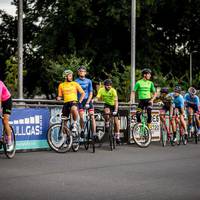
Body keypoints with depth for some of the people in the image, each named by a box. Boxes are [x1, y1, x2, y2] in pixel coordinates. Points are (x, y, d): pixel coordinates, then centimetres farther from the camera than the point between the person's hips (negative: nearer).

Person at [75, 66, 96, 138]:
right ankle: (82, 130, 11)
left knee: (92, 116, -8)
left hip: (88, 100, 1)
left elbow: (91, 93, 1)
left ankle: (94, 133, -7)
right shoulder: (76, 81, 2)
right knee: (81, 117, -12)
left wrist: (87, 102, -11)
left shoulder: (89, 81, 5)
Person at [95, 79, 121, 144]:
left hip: (113, 105, -1)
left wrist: (116, 110, -41)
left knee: (116, 120, -6)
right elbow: (98, 98, -24)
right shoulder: (101, 90, -17)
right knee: (106, 111, -34)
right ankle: (107, 125, -11)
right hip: (106, 105, 1)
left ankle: (117, 136, 6)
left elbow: (116, 101, -31)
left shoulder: (113, 90, -23)